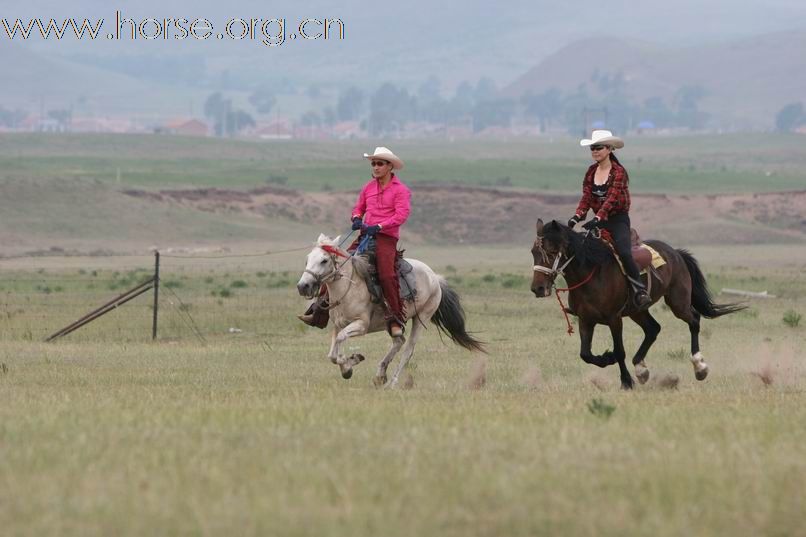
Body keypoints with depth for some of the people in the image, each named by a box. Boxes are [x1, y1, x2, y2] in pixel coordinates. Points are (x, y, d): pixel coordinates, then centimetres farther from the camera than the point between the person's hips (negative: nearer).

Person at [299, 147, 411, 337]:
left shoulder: (400, 190, -3)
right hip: (365, 236, 6)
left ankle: (397, 319, -20)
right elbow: (358, 208, 25)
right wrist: (356, 219, 0)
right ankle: (321, 308, 4)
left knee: (386, 274, -26)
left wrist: (378, 227, -21)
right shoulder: (368, 187, 16)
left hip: (386, 237, -6)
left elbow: (401, 215, -13)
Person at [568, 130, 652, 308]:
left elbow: (612, 198, -22)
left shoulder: (619, 172, -11)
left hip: (618, 220, -7)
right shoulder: (591, 172, 9)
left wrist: (597, 218, -35)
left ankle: (640, 291, -25)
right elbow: (586, 197, 3)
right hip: (600, 221, 7)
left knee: (624, 253, -29)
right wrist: (577, 216, -16)